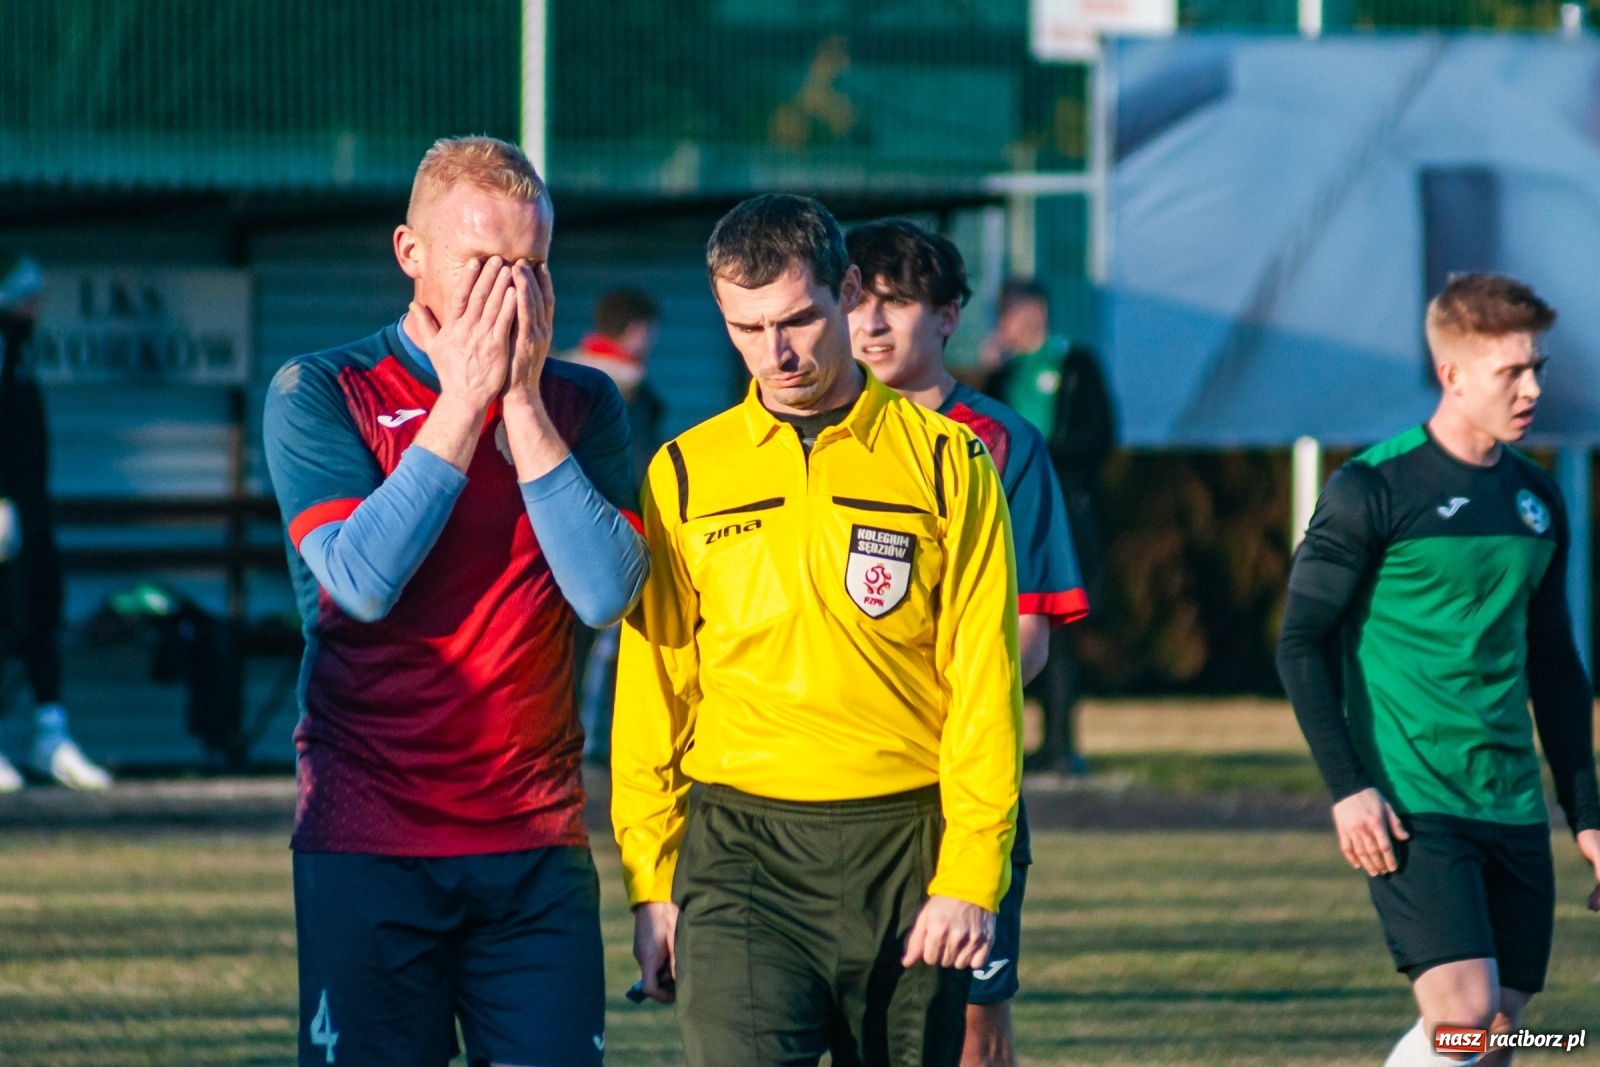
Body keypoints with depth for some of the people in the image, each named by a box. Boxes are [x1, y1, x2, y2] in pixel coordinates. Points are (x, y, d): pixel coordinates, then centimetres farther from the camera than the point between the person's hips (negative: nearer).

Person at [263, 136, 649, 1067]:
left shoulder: (582, 405, 8)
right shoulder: (321, 394, 1)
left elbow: (607, 594, -8)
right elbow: (362, 581, -14)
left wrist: (523, 403, -10)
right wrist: (464, 402, -12)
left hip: (537, 845, 2)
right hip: (368, 842, -2)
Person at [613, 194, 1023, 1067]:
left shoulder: (944, 462, 3)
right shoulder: (686, 473, 6)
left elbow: (984, 684, 0)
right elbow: (651, 690, 9)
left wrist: (970, 878, -7)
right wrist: (651, 880, 4)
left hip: (904, 858, 0)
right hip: (740, 857, 0)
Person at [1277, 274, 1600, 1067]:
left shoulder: (1536, 500, 13)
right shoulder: (1374, 489, -7)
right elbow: (1302, 643, -6)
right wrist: (1347, 787, -14)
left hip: (1514, 811, 6)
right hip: (1410, 807, -6)